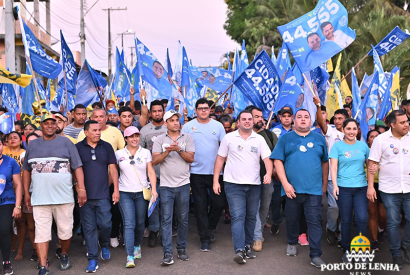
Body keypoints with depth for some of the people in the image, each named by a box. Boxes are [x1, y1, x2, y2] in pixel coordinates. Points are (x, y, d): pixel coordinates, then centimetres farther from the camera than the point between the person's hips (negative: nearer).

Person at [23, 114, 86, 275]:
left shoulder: (65, 143, 4)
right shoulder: (33, 145, 12)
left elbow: (77, 167, -1)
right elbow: (26, 170, 16)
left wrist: (81, 189, -9)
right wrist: (26, 193, 10)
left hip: (64, 197, -1)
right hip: (39, 198, 2)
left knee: (65, 230, 8)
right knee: (41, 233, -1)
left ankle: (64, 256, 32)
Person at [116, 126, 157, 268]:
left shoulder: (146, 152, 4)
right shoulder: (119, 154, 4)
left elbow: (151, 172, 1)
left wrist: (154, 189, -10)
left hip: (142, 192, 1)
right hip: (125, 193, -1)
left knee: (140, 223, 9)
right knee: (129, 224, -9)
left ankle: (137, 246, 34)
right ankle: (130, 256, -11)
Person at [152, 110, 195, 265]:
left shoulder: (187, 138, 6)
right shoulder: (160, 139, 5)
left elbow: (191, 158, -2)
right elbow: (155, 161, -3)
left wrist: (179, 150, -16)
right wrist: (168, 151, -17)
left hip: (183, 184, 1)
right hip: (166, 185, -1)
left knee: (183, 219, 8)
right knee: (166, 219, -5)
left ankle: (181, 249, 21)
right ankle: (167, 254, -4)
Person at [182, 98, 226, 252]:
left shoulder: (218, 126, 5)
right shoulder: (188, 126, 2)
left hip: (215, 171, 1)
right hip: (196, 172, -1)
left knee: (219, 203, 1)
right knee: (200, 206, 4)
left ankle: (211, 227, 29)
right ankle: (205, 238, 14)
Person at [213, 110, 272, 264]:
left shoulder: (259, 139, 8)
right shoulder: (229, 138, 3)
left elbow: (267, 159, 2)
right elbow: (220, 159, 5)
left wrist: (268, 173, -18)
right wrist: (215, 181, 0)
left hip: (254, 184, 3)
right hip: (234, 184, -3)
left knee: (251, 217, 10)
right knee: (238, 217, -11)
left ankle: (248, 246, 23)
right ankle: (239, 250, -17)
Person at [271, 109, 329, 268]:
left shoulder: (319, 139, 10)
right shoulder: (285, 138, 5)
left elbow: (325, 162, 14)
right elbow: (277, 161, -2)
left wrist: (324, 184, 10)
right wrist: (285, 184, -10)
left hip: (314, 189, 0)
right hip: (292, 189, 0)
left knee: (315, 222, -4)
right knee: (292, 219, 13)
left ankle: (316, 256, -1)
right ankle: (292, 243, 37)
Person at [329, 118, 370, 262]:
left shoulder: (363, 145, 9)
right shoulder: (337, 146, 1)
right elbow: (333, 167, -4)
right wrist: (335, 185, -13)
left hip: (361, 187, 2)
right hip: (343, 188, -2)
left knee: (362, 219, -9)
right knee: (346, 220, 5)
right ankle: (346, 251, 18)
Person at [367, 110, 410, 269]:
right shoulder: (381, 140, -4)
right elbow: (372, 163, -5)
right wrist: (370, 186, -10)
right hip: (389, 190, -2)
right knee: (393, 223, 4)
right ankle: (396, 255, 19)